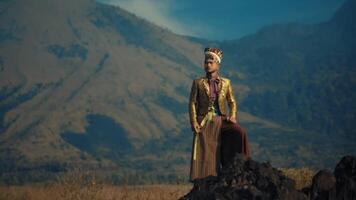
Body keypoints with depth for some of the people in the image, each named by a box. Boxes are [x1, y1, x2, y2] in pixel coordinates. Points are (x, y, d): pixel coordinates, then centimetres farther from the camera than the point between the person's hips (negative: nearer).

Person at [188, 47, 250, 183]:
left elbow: (232, 102, 11)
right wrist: (193, 122, -10)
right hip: (204, 122, -1)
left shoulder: (226, 83, 11)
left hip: (221, 120, 1)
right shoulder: (198, 83, 7)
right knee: (205, 153, -9)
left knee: (240, 132, -24)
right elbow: (192, 103, 3)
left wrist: (233, 117, -8)